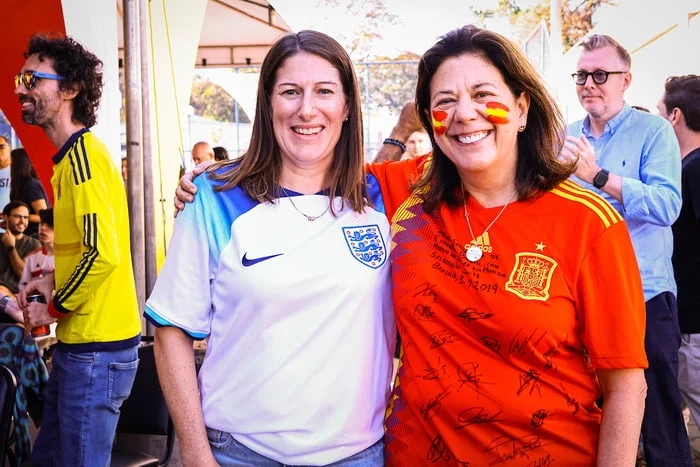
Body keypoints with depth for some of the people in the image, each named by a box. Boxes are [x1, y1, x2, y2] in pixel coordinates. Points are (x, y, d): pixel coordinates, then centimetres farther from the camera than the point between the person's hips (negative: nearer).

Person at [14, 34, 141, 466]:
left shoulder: (84, 153, -17)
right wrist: (54, 282, 11)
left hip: (97, 349, -10)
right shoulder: (74, 154, 14)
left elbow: (104, 253, -26)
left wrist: (53, 309, -12)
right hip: (79, 342, 10)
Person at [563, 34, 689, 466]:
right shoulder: (567, 137, 8)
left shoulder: (652, 130, -6)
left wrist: (598, 176, -30)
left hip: (643, 295, -4)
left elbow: (667, 204, -21)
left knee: (659, 414, 4)